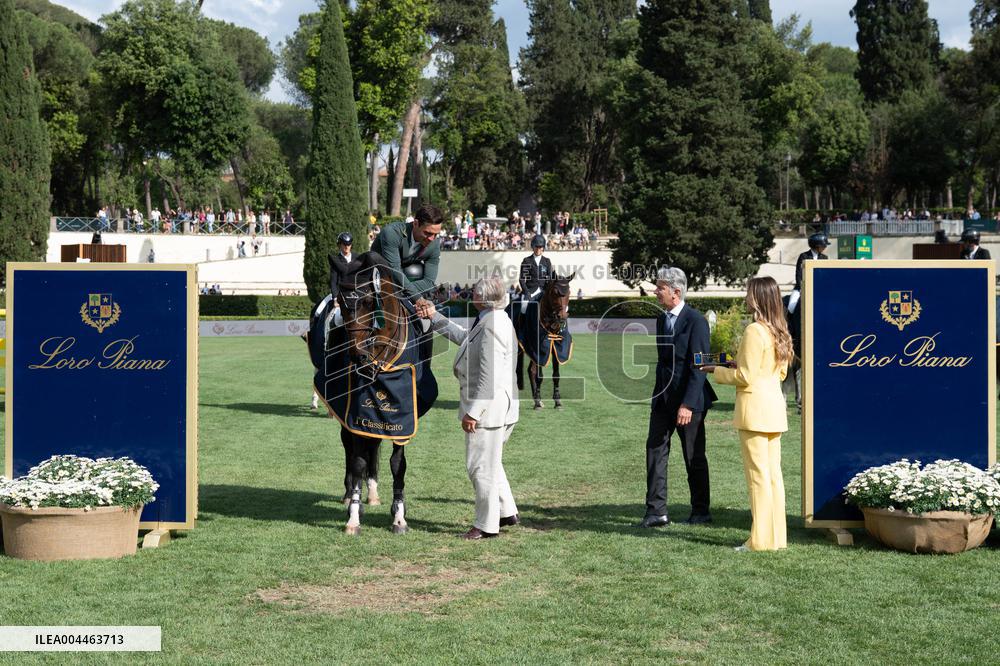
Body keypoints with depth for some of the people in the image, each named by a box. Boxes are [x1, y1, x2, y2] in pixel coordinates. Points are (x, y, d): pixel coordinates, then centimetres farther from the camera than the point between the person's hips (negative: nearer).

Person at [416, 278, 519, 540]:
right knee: (489, 462, 24)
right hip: (494, 408, 11)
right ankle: (507, 511, 33)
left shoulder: (492, 325, -23)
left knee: (480, 466, 1)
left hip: (488, 407, -11)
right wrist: (434, 316, 29)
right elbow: (462, 336, 28)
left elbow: (489, 377, -26)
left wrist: (472, 412, -23)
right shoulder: (492, 320, 10)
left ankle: (487, 525, 11)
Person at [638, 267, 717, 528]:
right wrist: (656, 396, 14)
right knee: (655, 449, 1)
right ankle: (657, 511, 4)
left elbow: (698, 366, -17)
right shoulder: (662, 319, 12)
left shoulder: (696, 321, -14)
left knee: (694, 457, 4)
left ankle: (701, 512, 16)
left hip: (688, 399, -7)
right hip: (663, 396, 7)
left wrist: (688, 404, -22)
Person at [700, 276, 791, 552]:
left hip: (755, 408, -9)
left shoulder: (754, 331, -16)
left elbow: (746, 377, -16)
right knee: (773, 473, 11)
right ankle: (776, 536, 14)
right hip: (774, 407, 9)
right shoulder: (779, 331, 11)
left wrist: (716, 370, -2)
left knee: (758, 475, -5)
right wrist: (739, 365, 17)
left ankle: (762, 539, -2)